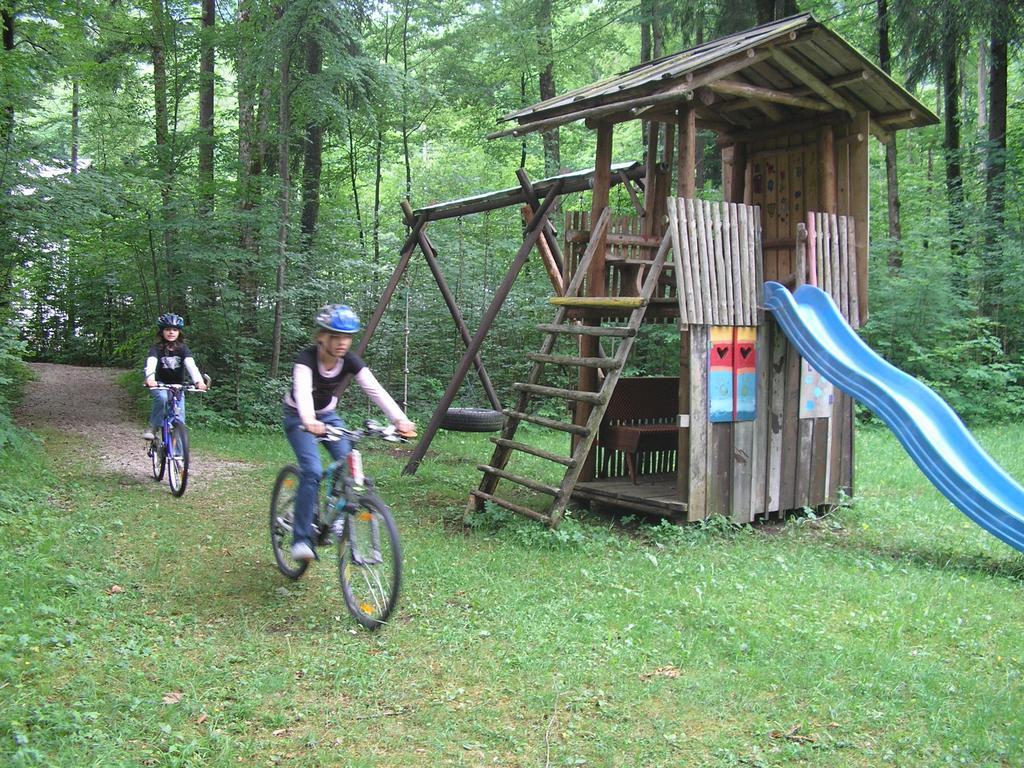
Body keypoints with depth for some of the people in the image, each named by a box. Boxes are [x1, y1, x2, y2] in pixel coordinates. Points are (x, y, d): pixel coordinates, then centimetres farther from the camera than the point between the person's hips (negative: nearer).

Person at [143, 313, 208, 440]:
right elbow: (151, 363, -32)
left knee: (179, 416, -10)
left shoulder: (182, 349, -9)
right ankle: (153, 427, -17)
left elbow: (191, 364, -26)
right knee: (162, 397, -35)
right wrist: (150, 378, -55)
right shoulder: (156, 348, -13)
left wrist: (199, 381, -46)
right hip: (160, 384, -2)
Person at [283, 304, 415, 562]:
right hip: (299, 418, -4)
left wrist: (399, 419, -48)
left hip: (328, 415, 4)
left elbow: (375, 390, -31)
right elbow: (302, 391, -47)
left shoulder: (350, 360, -19)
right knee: (312, 470, -24)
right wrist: (309, 421, -68)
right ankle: (301, 539, -14)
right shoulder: (306, 359, -29)